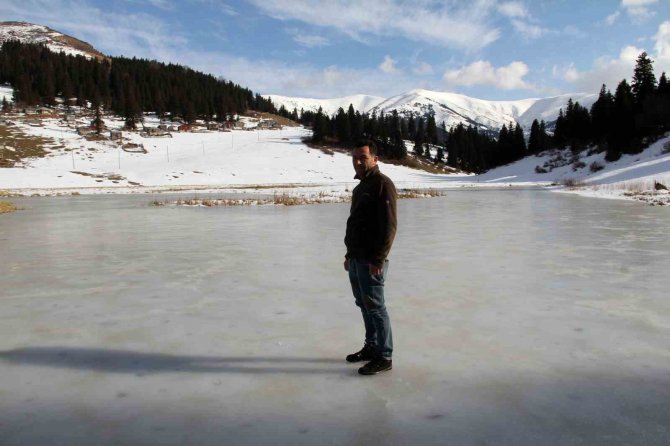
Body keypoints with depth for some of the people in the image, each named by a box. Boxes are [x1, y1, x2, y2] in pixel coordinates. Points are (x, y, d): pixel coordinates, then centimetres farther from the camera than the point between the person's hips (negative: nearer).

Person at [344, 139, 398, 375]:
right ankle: (371, 347, 28)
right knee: (364, 305, 16)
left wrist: (378, 259, -22)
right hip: (356, 259, 9)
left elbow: (389, 226, -19)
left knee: (375, 307, -4)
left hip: (371, 261, -9)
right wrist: (350, 255, 20)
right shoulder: (361, 186, 18)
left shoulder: (382, 184, -12)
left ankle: (384, 357, 6)